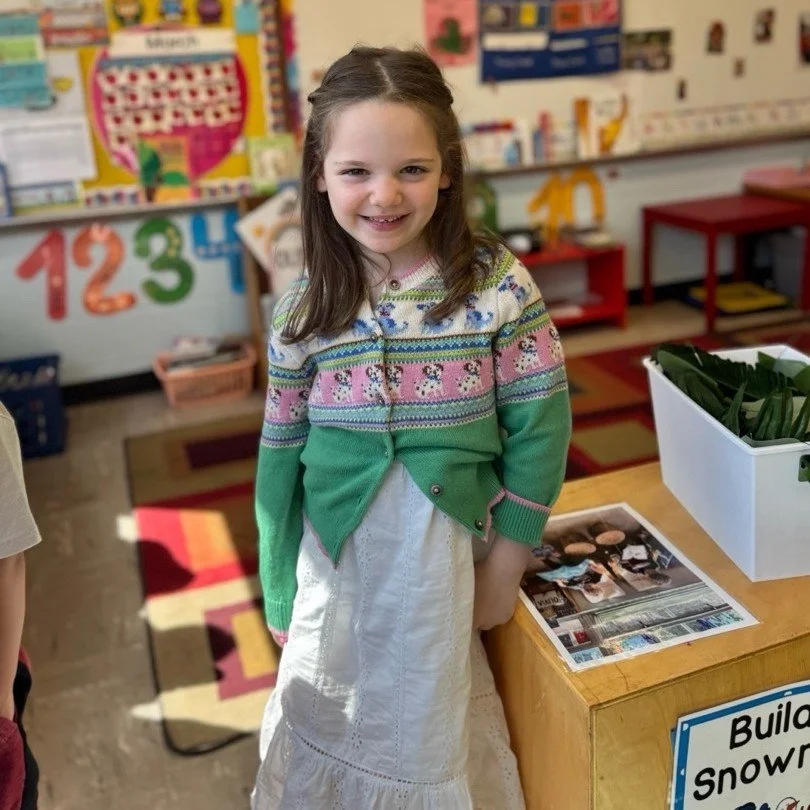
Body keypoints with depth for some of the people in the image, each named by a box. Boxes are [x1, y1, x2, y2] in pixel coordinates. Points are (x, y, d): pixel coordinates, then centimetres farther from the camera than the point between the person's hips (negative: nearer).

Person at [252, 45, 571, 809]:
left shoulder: (499, 287, -12)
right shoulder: (303, 309, -7)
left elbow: (539, 427, -7)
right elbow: (280, 459, -1)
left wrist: (504, 567, -4)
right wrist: (280, 597, 4)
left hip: (446, 559, -1)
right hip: (338, 566, 2)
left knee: (433, 725, 18)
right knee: (332, 721, 20)